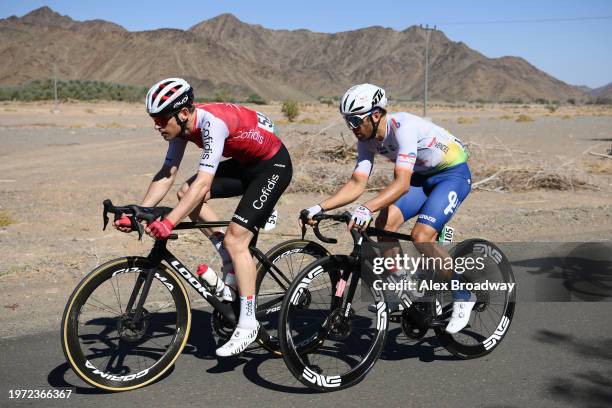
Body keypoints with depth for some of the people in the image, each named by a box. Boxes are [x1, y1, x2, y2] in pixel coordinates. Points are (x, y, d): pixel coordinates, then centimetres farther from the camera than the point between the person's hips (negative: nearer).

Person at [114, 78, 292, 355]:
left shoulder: (212, 122, -32)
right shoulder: (181, 125, -6)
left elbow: (204, 183, -37)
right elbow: (167, 174, -5)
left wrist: (169, 223, -42)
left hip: (273, 166, -8)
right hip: (244, 163, 9)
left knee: (235, 239, -16)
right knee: (186, 193, -4)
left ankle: (248, 324, -7)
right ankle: (232, 260, 6)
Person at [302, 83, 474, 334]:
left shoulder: (403, 127, -32)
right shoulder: (367, 139, -8)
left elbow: (402, 183, -41)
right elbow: (357, 184, -12)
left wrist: (366, 209, -54)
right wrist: (321, 207, -24)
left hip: (453, 173, -7)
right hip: (422, 175, 8)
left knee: (421, 236, -23)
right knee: (383, 222, -13)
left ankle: (464, 296, -6)